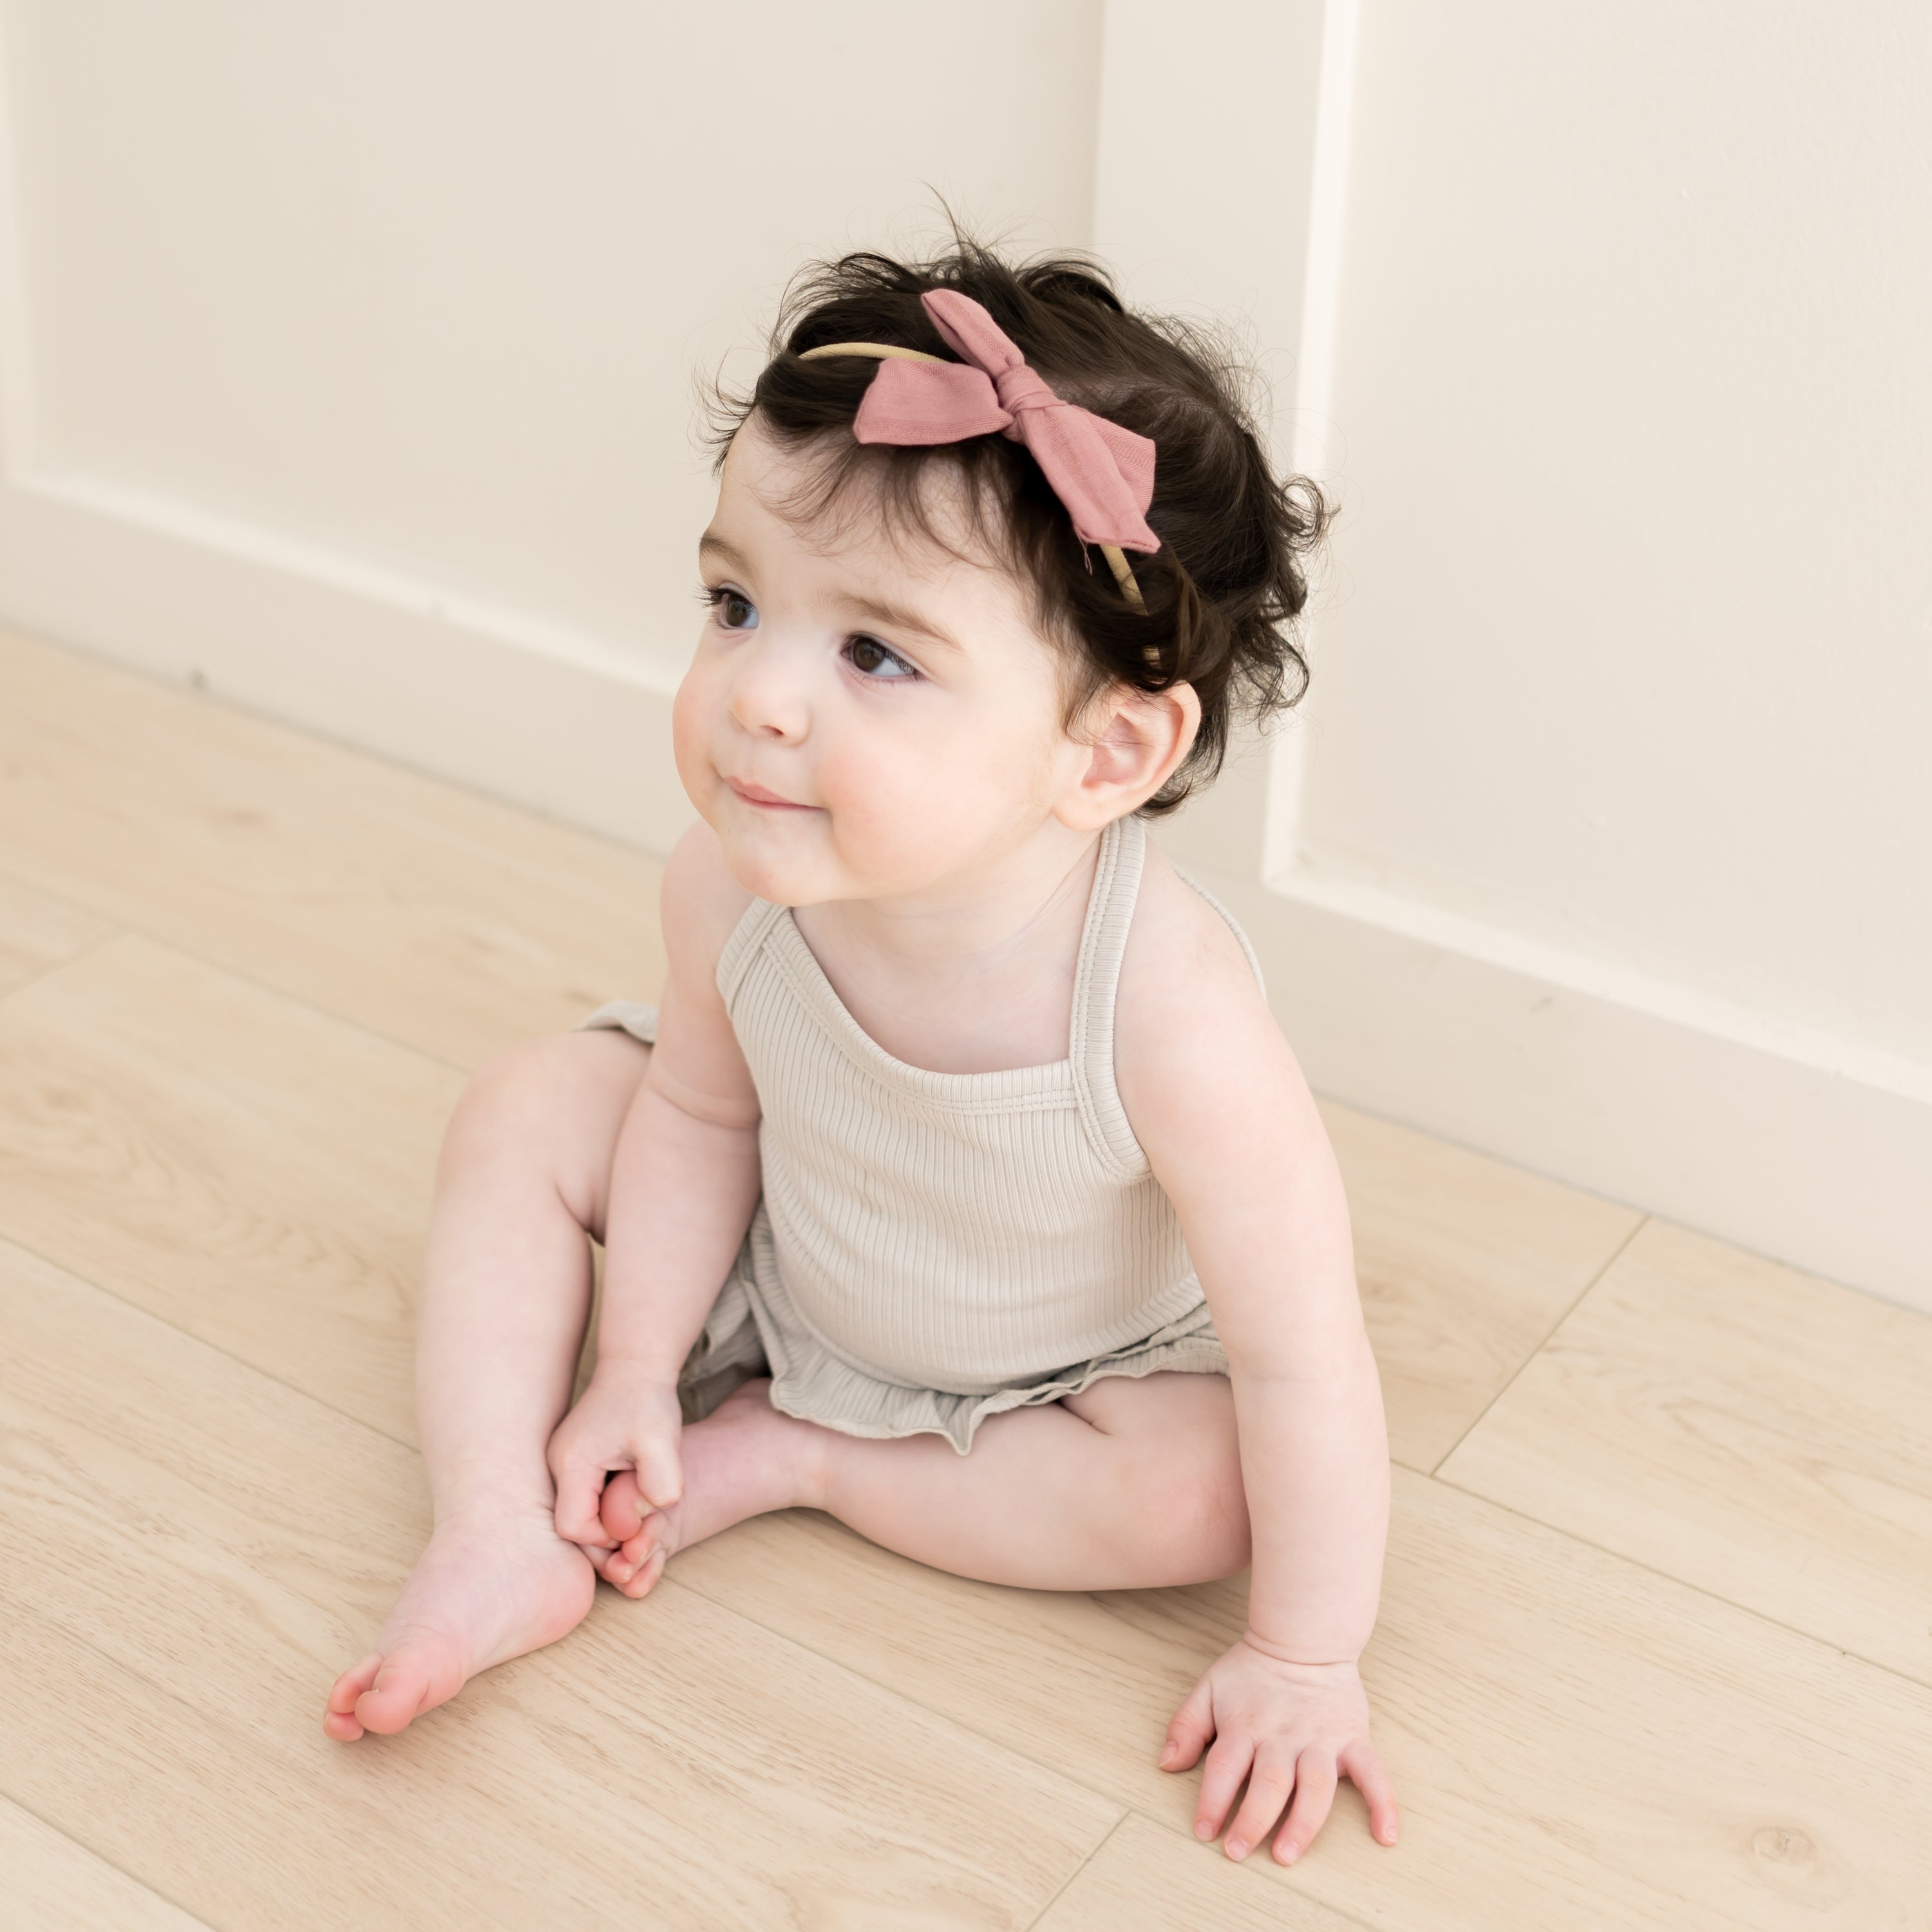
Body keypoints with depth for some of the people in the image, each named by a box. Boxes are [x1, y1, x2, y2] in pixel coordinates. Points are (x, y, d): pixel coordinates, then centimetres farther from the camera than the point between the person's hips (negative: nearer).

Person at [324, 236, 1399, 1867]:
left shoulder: (1173, 1022, -44)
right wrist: (636, 1371, -4)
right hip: (777, 1278, 3)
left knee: (1210, 1488, -26)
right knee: (528, 1113, -8)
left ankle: (789, 1452, -11)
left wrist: (1305, 1659, -23)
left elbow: (1298, 1354, -32)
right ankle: (500, 1541, -6)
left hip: (1074, 1357, -3)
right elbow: (704, 1109, -9)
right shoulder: (731, 891, -30)